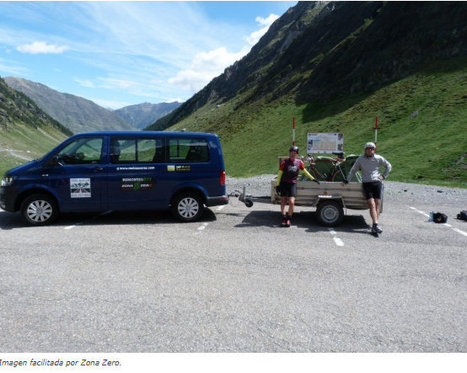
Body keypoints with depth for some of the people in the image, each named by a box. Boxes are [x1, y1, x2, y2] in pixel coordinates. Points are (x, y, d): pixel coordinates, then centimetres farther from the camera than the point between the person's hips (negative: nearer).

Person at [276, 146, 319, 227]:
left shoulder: (299, 162, 3)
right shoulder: (285, 162, -3)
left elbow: (305, 171, 18)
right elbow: (280, 174, 0)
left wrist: (312, 179, 21)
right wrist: (277, 185, -4)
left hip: (293, 184, 0)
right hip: (284, 183, 0)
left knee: (291, 202, -12)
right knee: (283, 202, 4)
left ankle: (288, 219, 3)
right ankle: (284, 218, 14)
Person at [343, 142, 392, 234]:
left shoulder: (378, 158, 7)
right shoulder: (360, 159, 7)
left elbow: (389, 166, 21)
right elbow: (353, 170, 15)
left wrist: (383, 176, 10)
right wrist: (347, 180, 10)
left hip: (377, 182, 1)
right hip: (366, 183, -1)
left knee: (377, 204, -5)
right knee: (372, 205, -12)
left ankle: (374, 227, -4)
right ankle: (376, 225, -20)